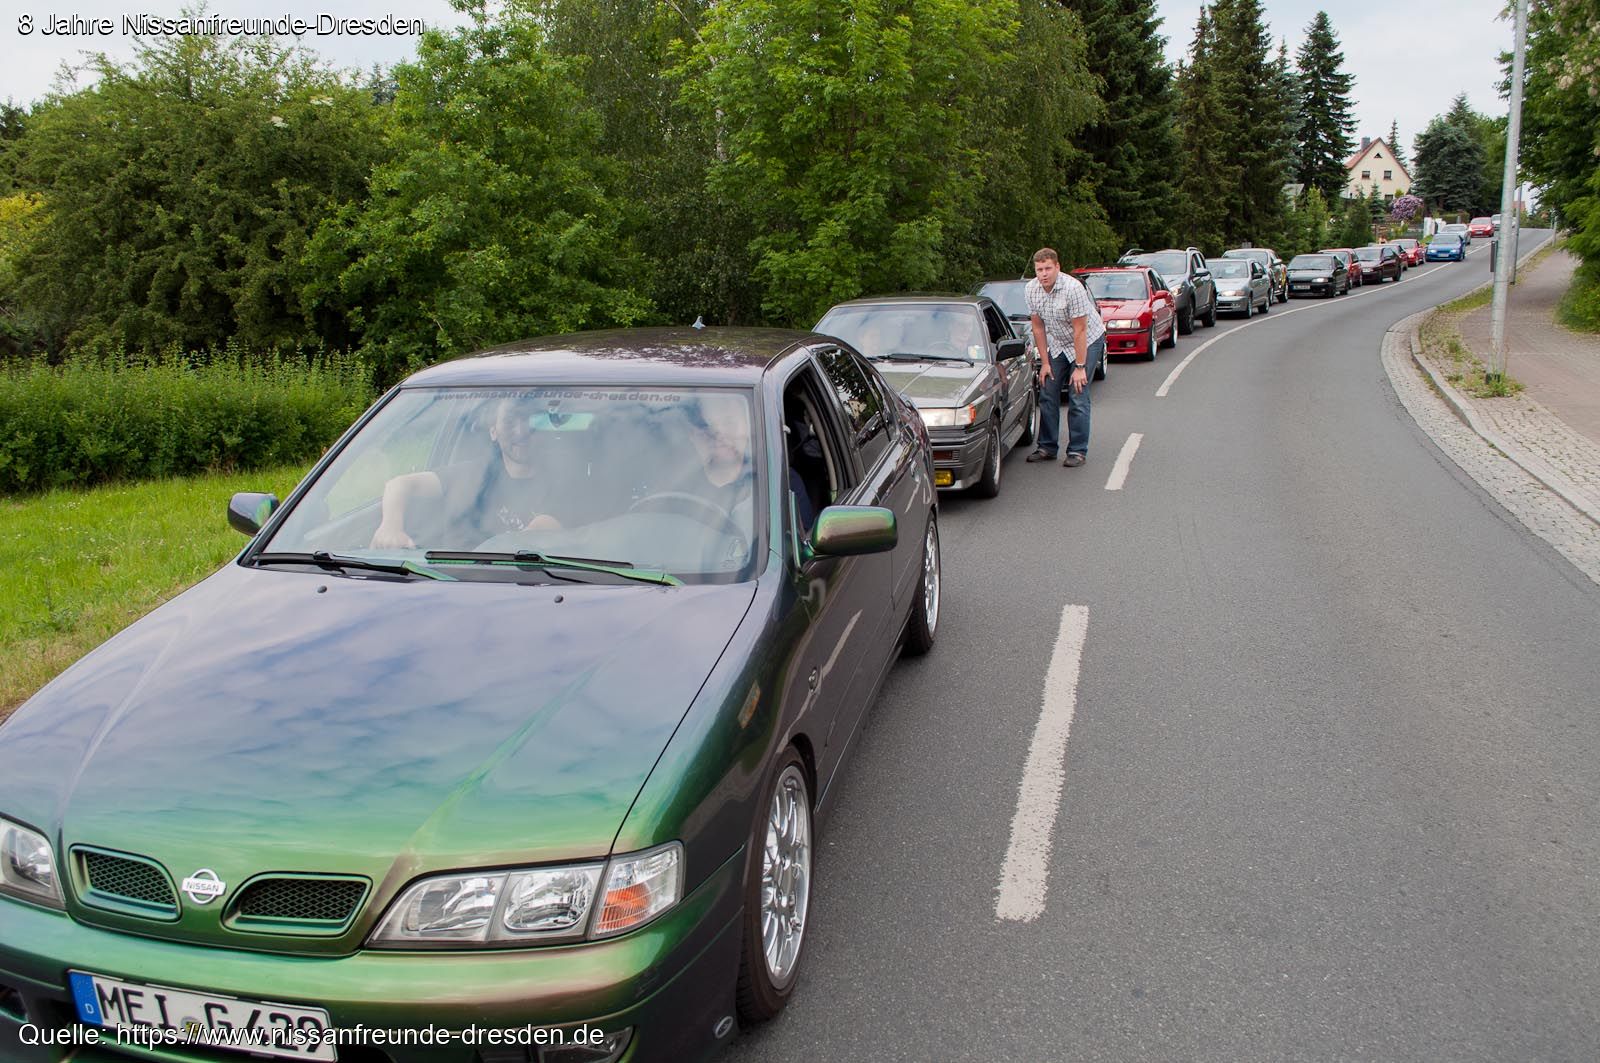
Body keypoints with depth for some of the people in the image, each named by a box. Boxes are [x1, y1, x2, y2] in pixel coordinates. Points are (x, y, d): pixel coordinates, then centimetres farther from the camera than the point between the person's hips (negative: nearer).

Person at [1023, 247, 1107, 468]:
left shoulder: (1072, 288, -28)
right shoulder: (1031, 290, -11)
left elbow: (1080, 331, -25)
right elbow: (1038, 327, -1)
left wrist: (1080, 367, -23)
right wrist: (1045, 362, -2)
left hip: (1088, 340, -6)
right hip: (1057, 344, 6)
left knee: (1078, 397, -10)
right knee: (1048, 395, 2)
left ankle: (1078, 451, -3)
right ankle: (1047, 448, 12)